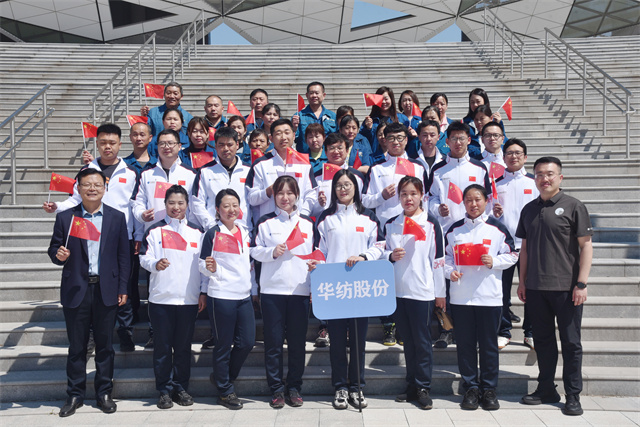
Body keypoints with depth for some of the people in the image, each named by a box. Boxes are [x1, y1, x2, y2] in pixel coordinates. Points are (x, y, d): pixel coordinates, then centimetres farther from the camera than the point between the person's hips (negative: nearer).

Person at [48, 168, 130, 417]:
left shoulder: (117, 218, 4)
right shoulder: (65, 218, 3)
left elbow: (123, 256, 3)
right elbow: (54, 251, 6)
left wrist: (123, 289, -1)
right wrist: (59, 255, -19)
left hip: (106, 291, 0)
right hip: (76, 291, 0)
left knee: (105, 345, 9)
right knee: (76, 346, 9)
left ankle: (104, 393, 22)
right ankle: (75, 395, 22)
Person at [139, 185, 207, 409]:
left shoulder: (197, 232, 9)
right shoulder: (155, 231, 4)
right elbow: (144, 258, 1)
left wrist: (204, 292, 5)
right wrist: (155, 264, -21)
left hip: (189, 299, 1)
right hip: (161, 298, -1)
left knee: (184, 346, 7)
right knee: (162, 346, 4)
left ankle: (181, 387, 19)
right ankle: (164, 390, 14)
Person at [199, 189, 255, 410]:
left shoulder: (245, 232, 12)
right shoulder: (212, 234, -5)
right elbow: (202, 265, -3)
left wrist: (253, 287, 18)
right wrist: (210, 268, -25)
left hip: (244, 295, 6)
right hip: (221, 296, -6)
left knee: (247, 342, 6)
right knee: (224, 345, 2)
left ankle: (223, 377, 28)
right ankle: (225, 391, 17)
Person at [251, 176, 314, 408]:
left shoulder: (308, 223, 11)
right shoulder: (265, 222, 5)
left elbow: (315, 253, 17)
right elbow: (254, 250, 4)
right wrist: (272, 252, -13)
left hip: (300, 289, 2)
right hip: (272, 289, -1)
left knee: (297, 341, 5)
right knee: (273, 341, 2)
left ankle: (294, 387, 17)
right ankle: (276, 388, 12)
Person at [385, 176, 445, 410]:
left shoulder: (431, 223, -2)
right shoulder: (391, 224, 10)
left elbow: (438, 259, -1)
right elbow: (383, 253, 18)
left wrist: (440, 292, -1)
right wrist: (391, 256, -7)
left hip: (422, 291, -4)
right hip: (398, 290, 4)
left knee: (422, 340, 1)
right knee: (408, 340, 11)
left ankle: (423, 388, 10)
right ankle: (411, 386, 20)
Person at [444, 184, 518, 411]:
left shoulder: (497, 228, 2)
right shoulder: (454, 230, 8)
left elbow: (512, 255, 5)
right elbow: (446, 256, 15)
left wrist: (494, 261, -12)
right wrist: (450, 271, -3)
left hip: (489, 296, -2)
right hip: (460, 296, 2)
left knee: (488, 344, 4)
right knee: (465, 344, 6)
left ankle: (489, 389, 16)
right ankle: (470, 388, 17)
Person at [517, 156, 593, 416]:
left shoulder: (573, 206, -4)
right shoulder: (529, 209, 10)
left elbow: (586, 246, -6)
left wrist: (581, 283, -12)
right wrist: (522, 281, 12)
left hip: (566, 287, -4)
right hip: (536, 288, 5)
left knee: (571, 342, 3)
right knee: (543, 340, 12)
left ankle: (573, 396, 13)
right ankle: (546, 390, 24)